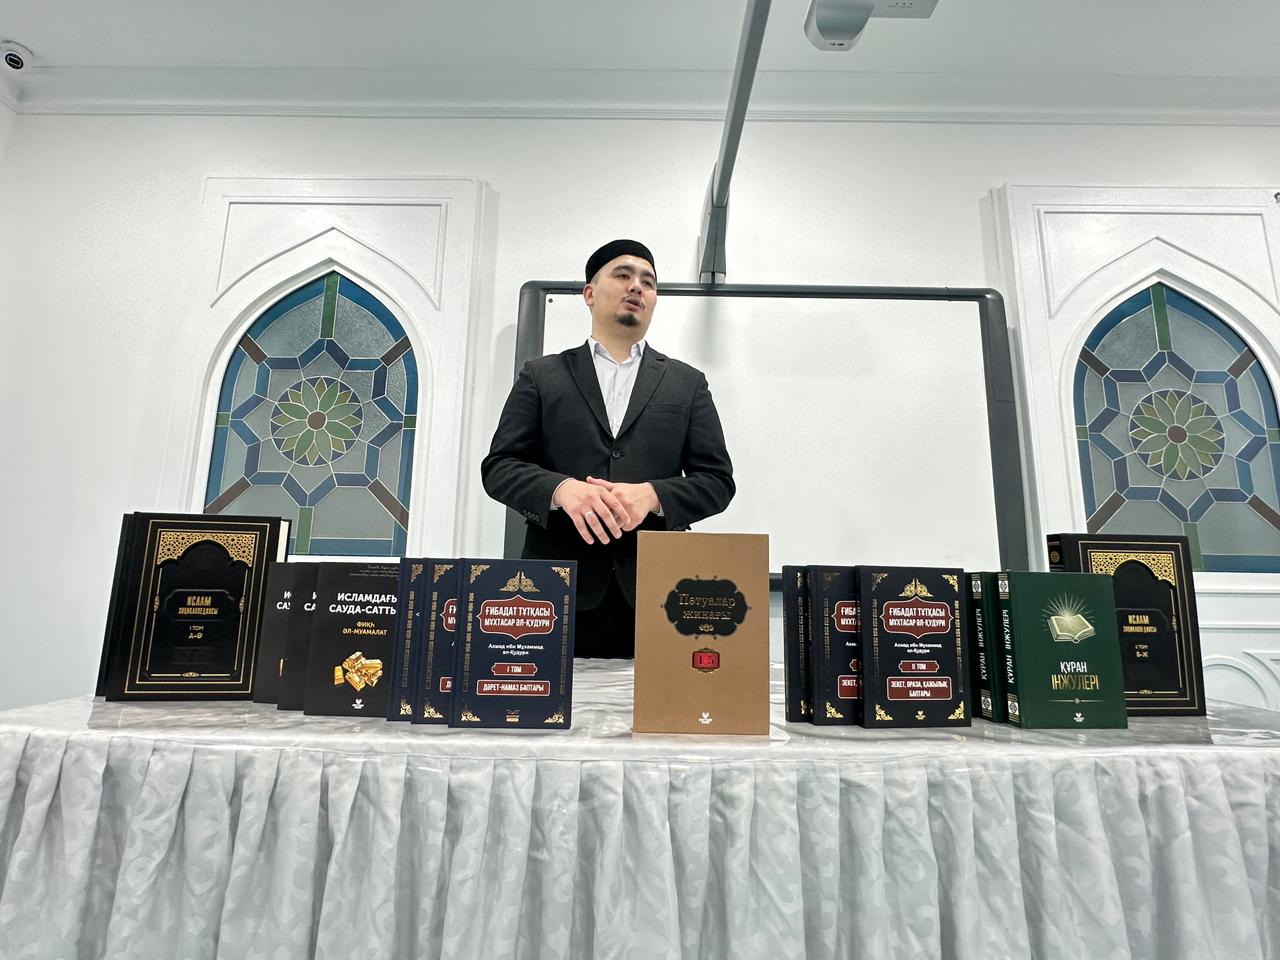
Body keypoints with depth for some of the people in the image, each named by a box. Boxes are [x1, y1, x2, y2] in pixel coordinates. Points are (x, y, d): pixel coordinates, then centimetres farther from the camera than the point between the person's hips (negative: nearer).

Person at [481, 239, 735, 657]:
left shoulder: (687, 383, 14)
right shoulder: (541, 376, 12)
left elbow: (717, 479, 8)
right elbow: (499, 467, 5)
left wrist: (651, 495, -12)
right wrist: (562, 489, -15)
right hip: (560, 588, 0)